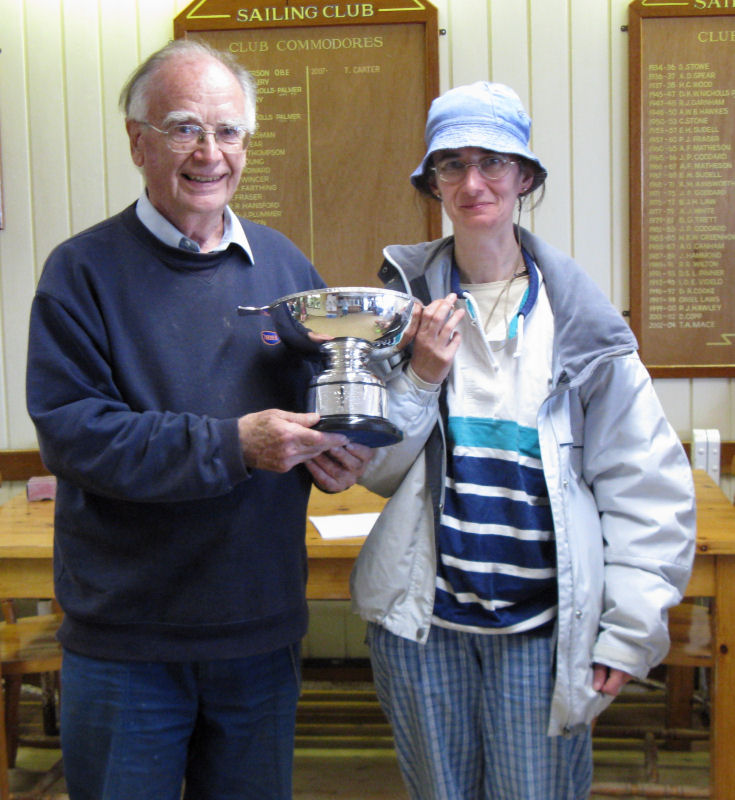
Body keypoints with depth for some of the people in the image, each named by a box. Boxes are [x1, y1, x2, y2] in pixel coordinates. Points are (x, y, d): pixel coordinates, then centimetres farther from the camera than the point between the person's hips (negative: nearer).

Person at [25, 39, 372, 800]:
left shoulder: (283, 264, 6)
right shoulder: (82, 271, -7)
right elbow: (69, 430, -17)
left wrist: (335, 446, -8)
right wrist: (231, 445, -25)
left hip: (263, 630, 4)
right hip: (123, 643, -3)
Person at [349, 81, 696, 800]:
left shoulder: (577, 317, -4)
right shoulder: (409, 299, 0)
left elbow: (646, 486, -3)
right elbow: (373, 470, 3)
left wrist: (627, 632, -6)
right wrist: (420, 380, -14)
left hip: (542, 622, -1)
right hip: (422, 615, 2)